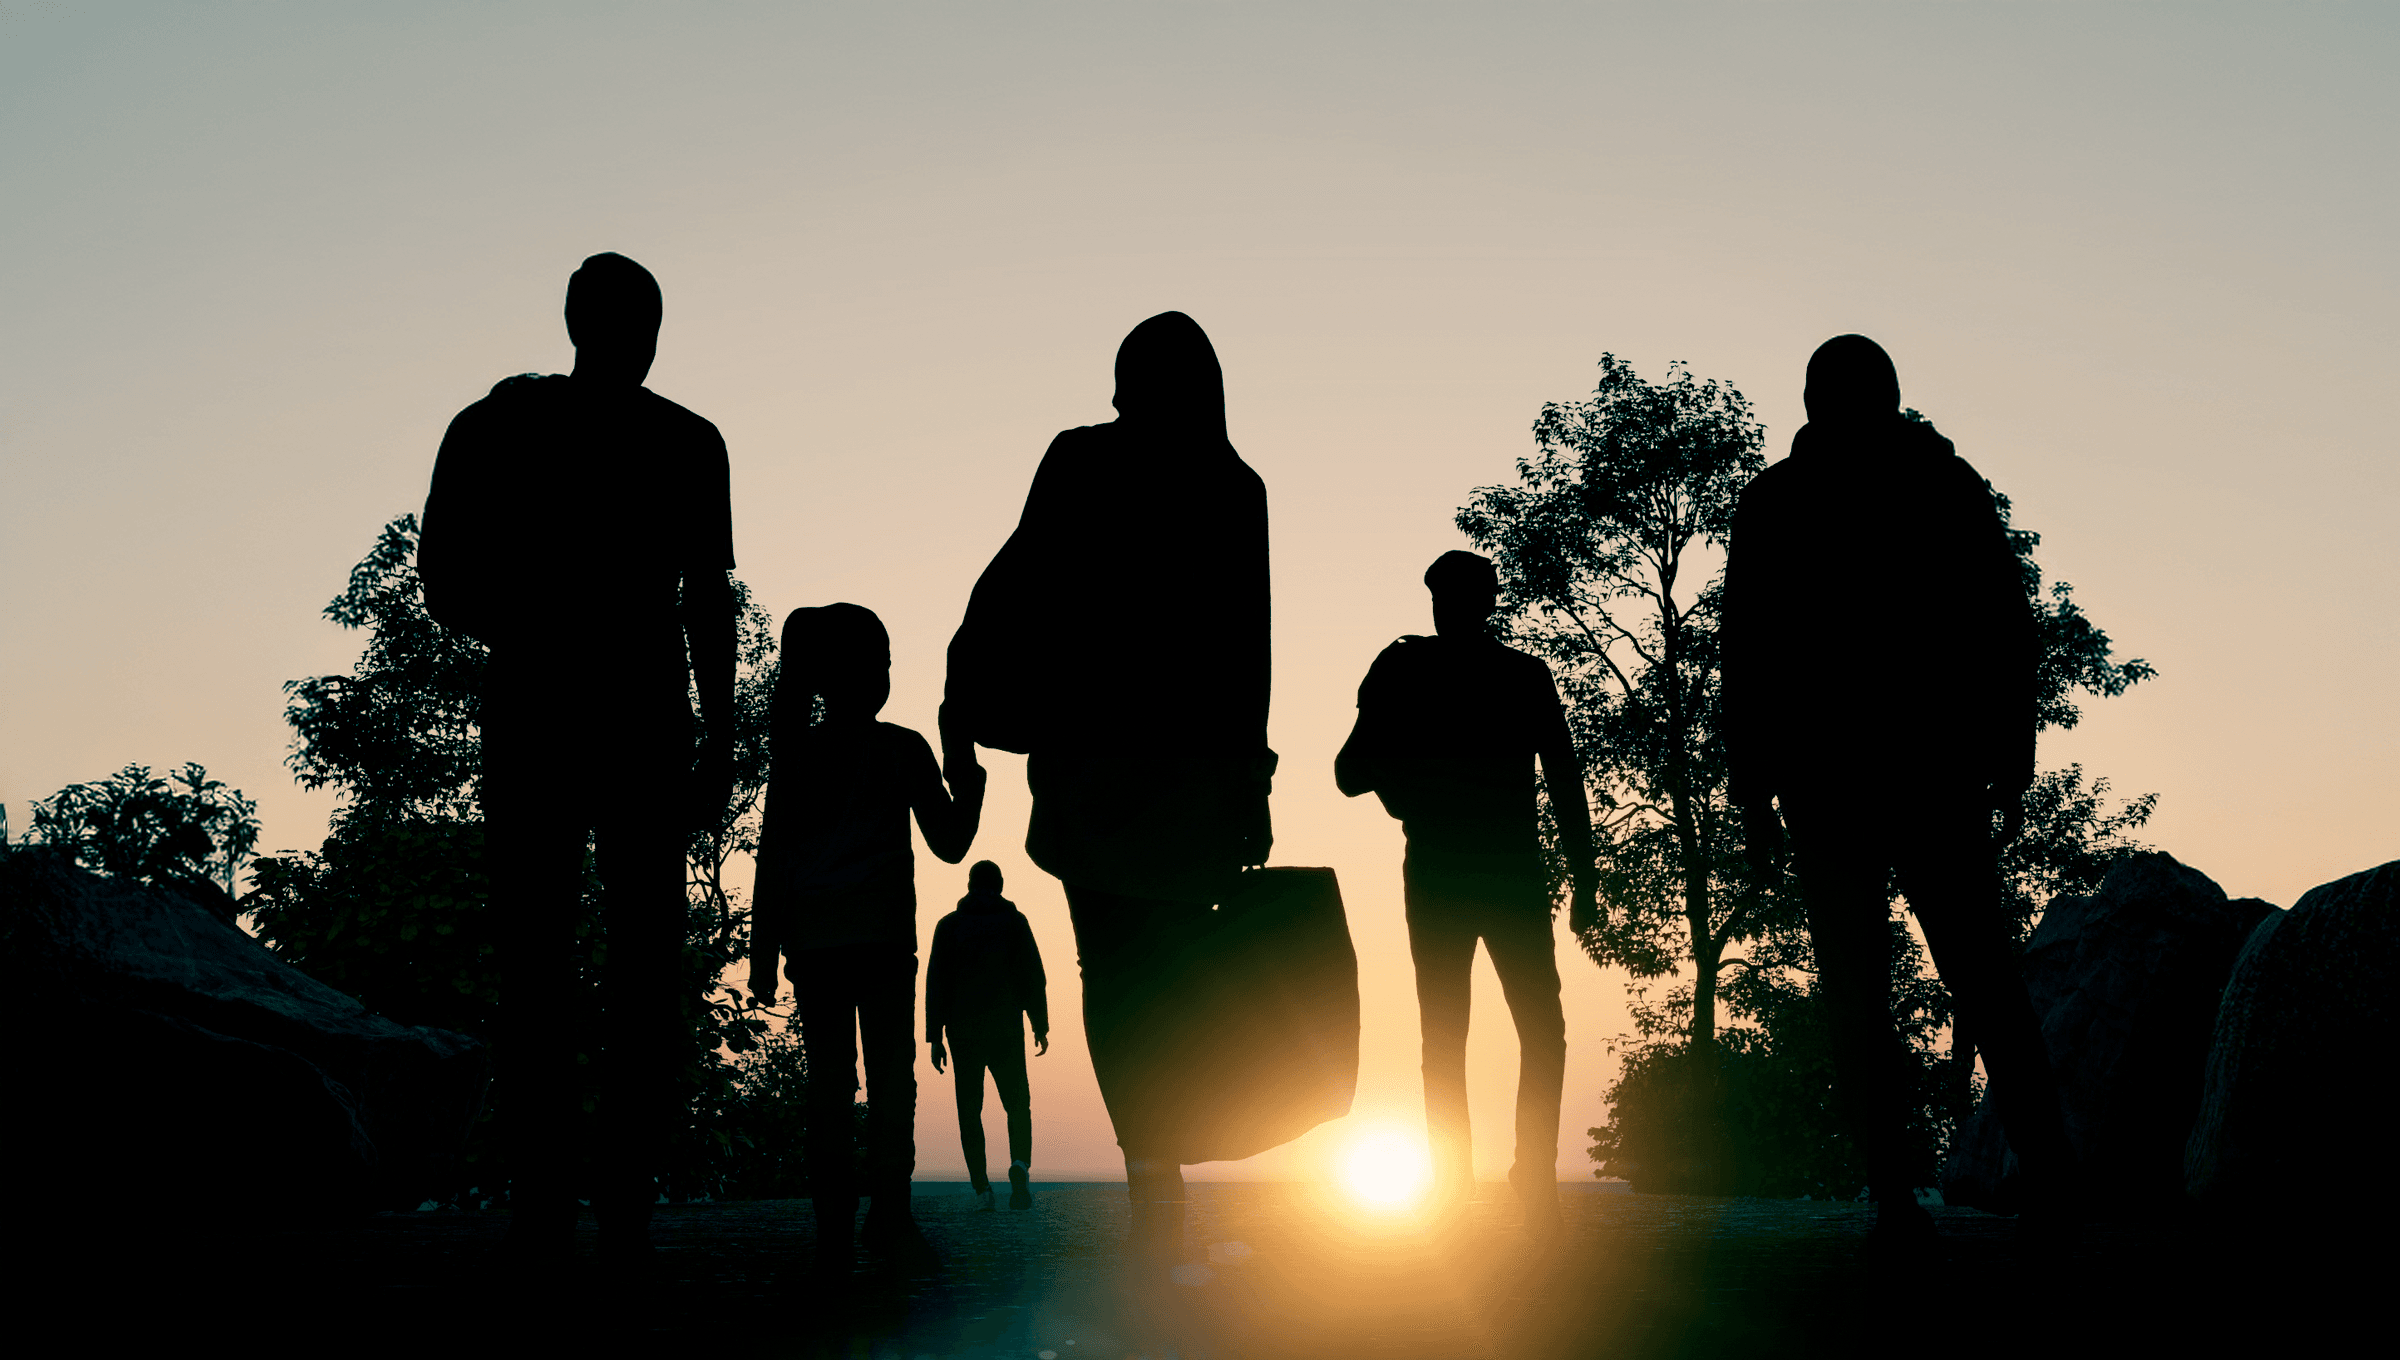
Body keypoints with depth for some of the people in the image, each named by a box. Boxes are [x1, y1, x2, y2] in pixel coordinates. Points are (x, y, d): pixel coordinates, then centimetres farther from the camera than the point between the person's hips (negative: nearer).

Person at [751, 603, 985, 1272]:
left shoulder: (793, 753, 10)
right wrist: (967, 777, 24)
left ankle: (833, 1226, -3)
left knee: (828, 1078, 3)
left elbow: (772, 858, 7)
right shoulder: (900, 748, 2)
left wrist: (765, 950, 9)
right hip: (880, 934, -3)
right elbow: (949, 842, 8)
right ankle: (888, 1212, -10)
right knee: (890, 1072, -1)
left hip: (810, 937, 3)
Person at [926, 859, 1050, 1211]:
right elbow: (1034, 976, -1)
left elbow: (935, 982, 1)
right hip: (1006, 1030, 0)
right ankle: (1019, 1164, -19)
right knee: (1017, 1104, 7)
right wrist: (1041, 1026, 4)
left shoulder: (949, 925, 6)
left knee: (970, 1110, 7)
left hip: (964, 1032, 0)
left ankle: (981, 1186, -4)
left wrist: (935, 1037, 2)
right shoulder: (1015, 921, 5)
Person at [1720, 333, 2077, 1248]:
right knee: (1982, 973, 9)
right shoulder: (1951, 484, 7)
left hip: (1824, 783, -1)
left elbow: (1746, 658, 0)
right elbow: (2011, 633, 4)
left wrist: (1755, 796, 3)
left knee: (1855, 993, 1)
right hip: (1938, 772, 1)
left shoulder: (1773, 502, 4)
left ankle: (1893, 1199, -5)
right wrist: (2009, 764, 8)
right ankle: (2048, 1163, -2)